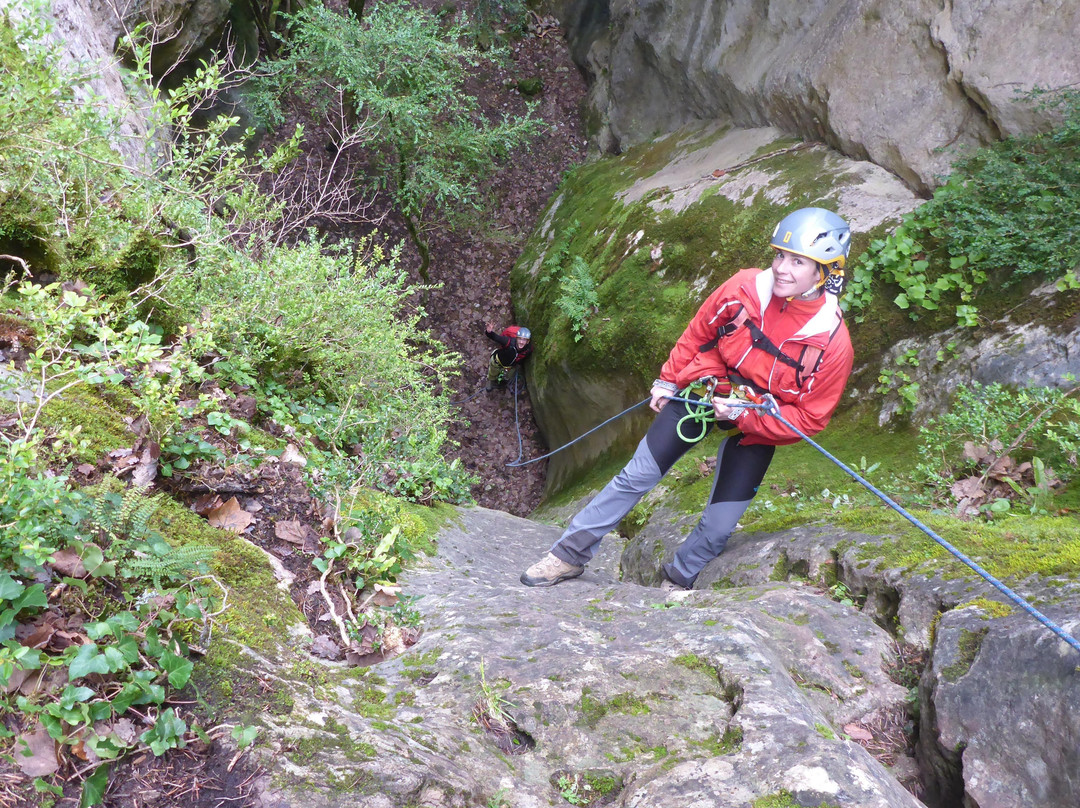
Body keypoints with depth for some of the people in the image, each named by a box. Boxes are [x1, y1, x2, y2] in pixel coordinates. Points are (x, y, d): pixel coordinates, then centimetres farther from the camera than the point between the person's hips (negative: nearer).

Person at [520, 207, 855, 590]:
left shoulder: (833, 343, -23)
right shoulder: (744, 287, -18)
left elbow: (809, 418, -16)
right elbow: (698, 332, 1)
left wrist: (743, 416, -26)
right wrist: (668, 379, 7)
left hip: (758, 426, -1)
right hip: (704, 390, 1)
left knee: (718, 528, 0)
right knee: (636, 476, -1)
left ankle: (677, 581, 31)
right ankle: (570, 554, 12)